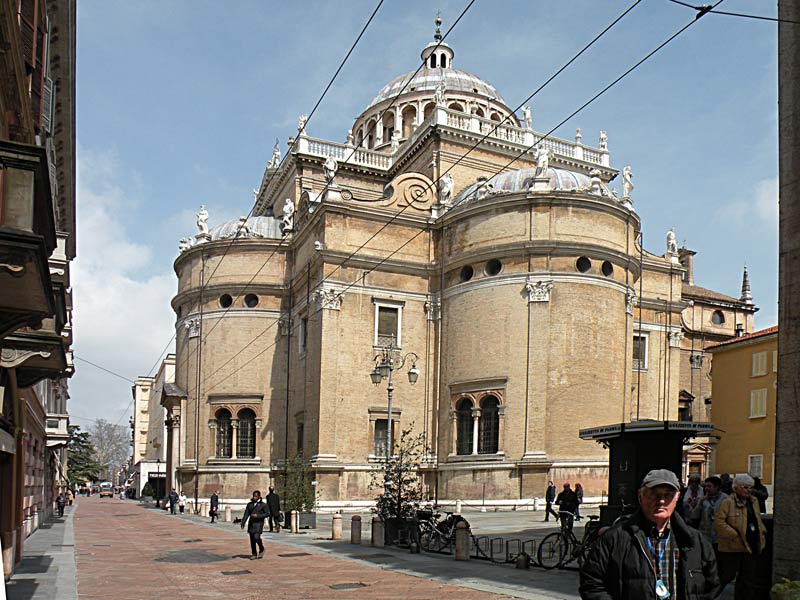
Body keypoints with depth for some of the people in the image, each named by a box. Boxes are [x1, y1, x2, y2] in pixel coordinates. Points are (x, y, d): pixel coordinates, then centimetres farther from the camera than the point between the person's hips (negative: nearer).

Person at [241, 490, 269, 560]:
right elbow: (246, 514, 10)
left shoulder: (263, 505, 0)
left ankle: (261, 550, 9)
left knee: (256, 537, -16)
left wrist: (258, 516, -15)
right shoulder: (249, 504, 11)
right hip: (251, 523, 4)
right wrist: (243, 523, 1)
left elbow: (266, 514, -2)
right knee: (252, 539, 5)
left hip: (258, 523, -4)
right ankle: (254, 554, 16)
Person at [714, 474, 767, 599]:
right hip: (733, 547, -7)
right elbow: (718, 521, -18)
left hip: (751, 546, 7)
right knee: (727, 576, 1)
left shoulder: (753, 501, 11)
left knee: (748, 579, 15)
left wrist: (762, 532, 8)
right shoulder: (728, 502, -13)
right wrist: (734, 535, -19)